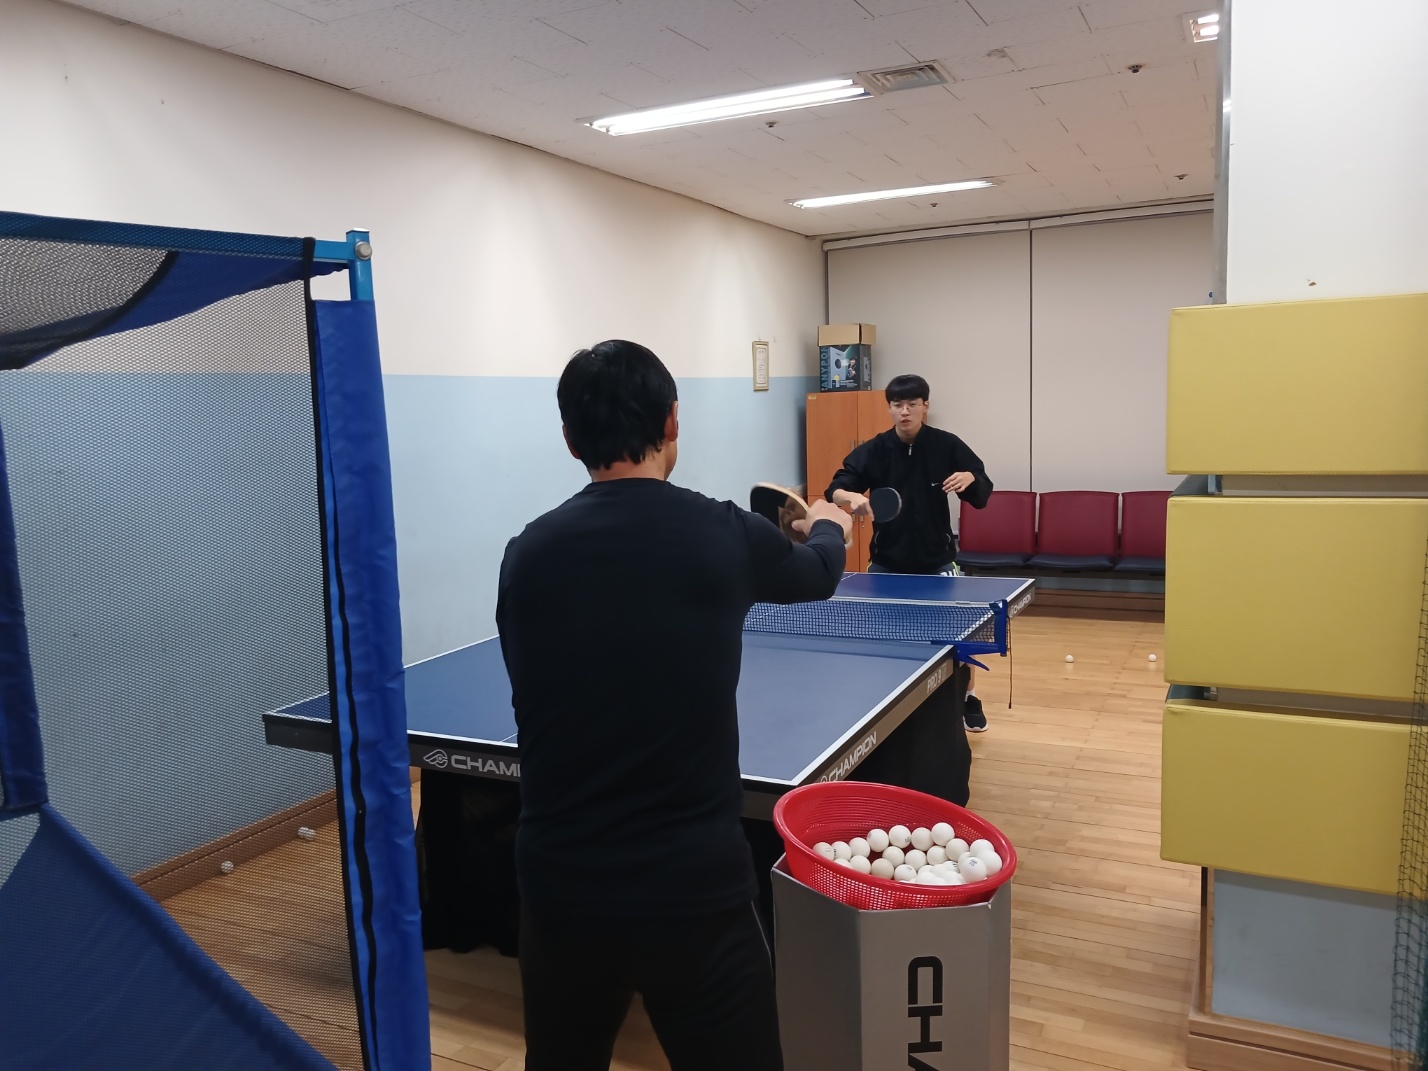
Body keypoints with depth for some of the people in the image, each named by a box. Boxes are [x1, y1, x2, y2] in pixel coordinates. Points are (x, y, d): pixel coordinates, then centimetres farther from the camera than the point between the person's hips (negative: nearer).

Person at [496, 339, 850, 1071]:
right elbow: (817, 575, 13)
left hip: (558, 884, 3)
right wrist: (828, 527, 37)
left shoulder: (528, 554, -4)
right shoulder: (724, 535, -9)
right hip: (695, 888, -3)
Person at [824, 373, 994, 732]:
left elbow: (983, 494, -2)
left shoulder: (947, 445, -8)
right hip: (888, 560, 1)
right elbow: (834, 490, -13)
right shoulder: (874, 450, -9)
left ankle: (969, 700, 26)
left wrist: (970, 478, -25)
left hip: (937, 559, 0)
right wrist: (851, 497, -35)